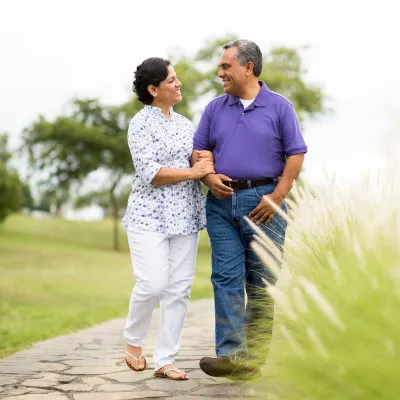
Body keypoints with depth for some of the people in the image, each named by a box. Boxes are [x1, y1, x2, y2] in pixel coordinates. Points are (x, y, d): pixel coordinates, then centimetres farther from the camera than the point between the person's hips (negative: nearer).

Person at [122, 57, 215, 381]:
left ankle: (165, 360, 8)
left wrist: (207, 163, -6)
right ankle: (133, 339, 15)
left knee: (179, 288, 2)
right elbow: (149, 172, -15)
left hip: (185, 216, 6)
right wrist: (192, 172, -13)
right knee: (153, 284, -13)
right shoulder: (141, 123, -5)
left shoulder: (185, 123, 16)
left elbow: (201, 161, 17)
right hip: (150, 215, -6)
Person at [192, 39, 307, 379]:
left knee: (261, 281, 2)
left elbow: (296, 154, -1)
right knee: (226, 278, -3)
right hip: (222, 201, 3)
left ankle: (255, 357, 9)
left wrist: (277, 196, -10)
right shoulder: (215, 108, 11)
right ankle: (232, 354, -3)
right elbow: (198, 151, 14)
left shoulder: (279, 106, 2)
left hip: (264, 202, -3)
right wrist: (208, 176, -6)